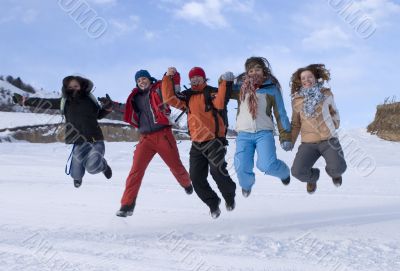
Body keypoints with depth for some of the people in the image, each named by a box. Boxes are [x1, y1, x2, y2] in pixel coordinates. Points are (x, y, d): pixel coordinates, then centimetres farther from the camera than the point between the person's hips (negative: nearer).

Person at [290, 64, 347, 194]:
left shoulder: (326, 94, 2)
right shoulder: (297, 100, 3)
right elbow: (296, 124, 11)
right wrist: (290, 141, 1)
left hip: (329, 139, 0)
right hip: (308, 143, 1)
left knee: (338, 168, -26)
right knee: (298, 172, -23)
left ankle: (333, 171, 15)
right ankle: (313, 176, 16)